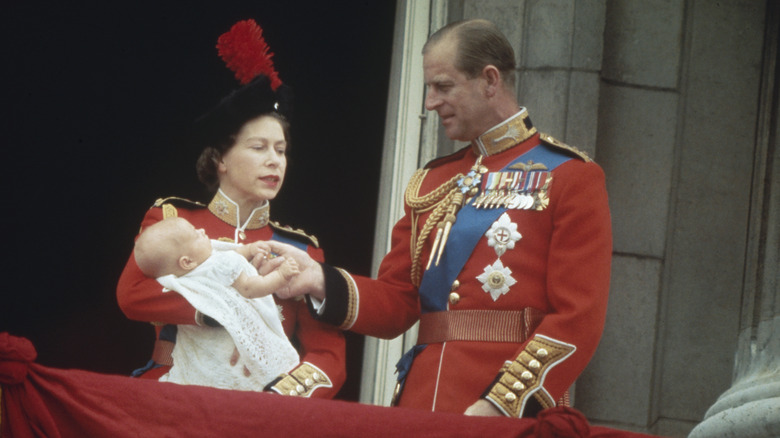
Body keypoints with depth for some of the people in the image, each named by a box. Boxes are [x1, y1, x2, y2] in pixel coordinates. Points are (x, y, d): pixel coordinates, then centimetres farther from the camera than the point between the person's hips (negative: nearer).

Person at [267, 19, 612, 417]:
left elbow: (579, 317, -10)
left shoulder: (570, 177, -3)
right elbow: (397, 302, 15)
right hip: (420, 409, 5)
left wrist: (499, 406, -19)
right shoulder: (430, 183, 15)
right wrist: (322, 282, -3)